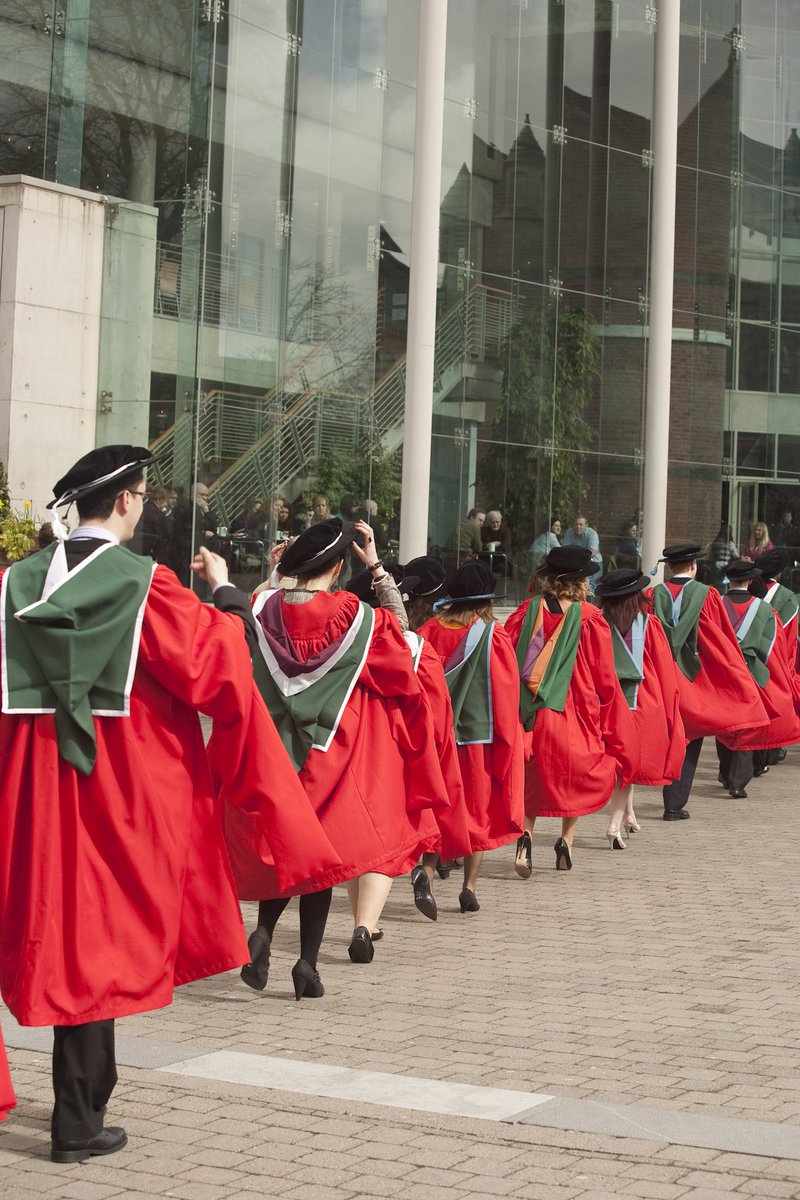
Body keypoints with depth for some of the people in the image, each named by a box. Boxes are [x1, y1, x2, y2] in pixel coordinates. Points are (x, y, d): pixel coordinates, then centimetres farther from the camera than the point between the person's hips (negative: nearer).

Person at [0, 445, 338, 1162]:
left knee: (63, 928, 14)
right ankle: (78, 1123, 6)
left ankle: (87, 1087, 27)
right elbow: (211, 664, -10)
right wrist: (223, 593, 4)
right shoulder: (144, 584, -12)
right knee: (102, 934, 3)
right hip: (127, 783, -5)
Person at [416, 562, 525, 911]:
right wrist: (507, 738, 5)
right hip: (480, 733, -2)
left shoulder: (432, 629, -1)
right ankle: (469, 886, 5)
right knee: (479, 806, 10)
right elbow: (505, 691, -5)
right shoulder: (493, 635, -7)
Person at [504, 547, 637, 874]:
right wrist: (607, 715, 13)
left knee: (532, 778, 15)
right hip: (574, 711, -2)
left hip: (528, 711, 2)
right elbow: (603, 675, -3)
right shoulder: (590, 618, -8)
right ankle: (566, 838, 7)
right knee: (575, 776, 17)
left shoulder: (527, 611, -2)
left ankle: (525, 835, -5)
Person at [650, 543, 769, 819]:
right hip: (695, 677, -2)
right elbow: (722, 640, -4)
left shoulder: (654, 596, -3)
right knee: (689, 740, 7)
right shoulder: (706, 595, -8)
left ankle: (672, 803, 14)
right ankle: (675, 804, 2)